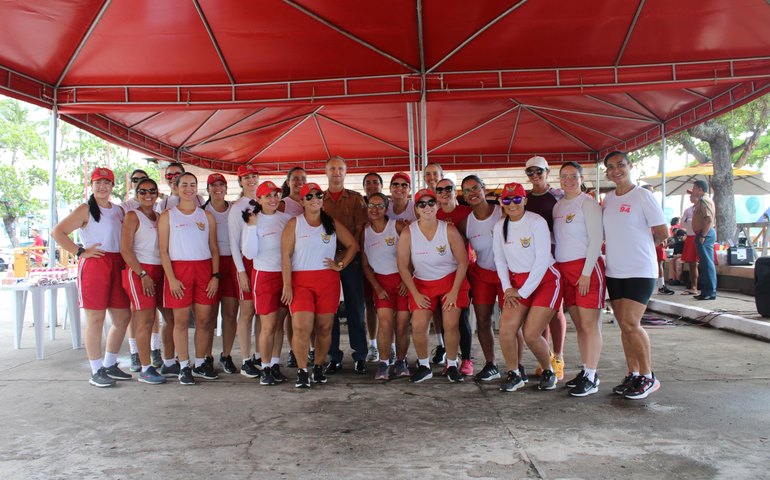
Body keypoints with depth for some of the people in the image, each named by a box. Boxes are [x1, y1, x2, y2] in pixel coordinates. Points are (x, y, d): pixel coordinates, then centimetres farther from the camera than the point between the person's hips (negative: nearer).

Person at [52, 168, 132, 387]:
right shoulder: (85, 210, -1)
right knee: (95, 319, -4)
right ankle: (96, 371, 5)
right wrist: (80, 252, -12)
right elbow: (57, 232, -8)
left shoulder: (119, 210, 17)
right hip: (93, 264, -6)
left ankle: (110, 365, 23)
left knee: (122, 317, 9)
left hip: (117, 266, 7)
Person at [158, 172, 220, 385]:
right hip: (179, 269, -2)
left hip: (204, 269, 3)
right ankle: (184, 366, 11)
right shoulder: (167, 216, 4)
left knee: (204, 319, 4)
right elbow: (163, 250, -1)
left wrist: (215, 275, 0)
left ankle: (200, 364, 17)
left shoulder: (206, 215, 11)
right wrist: (171, 278, -10)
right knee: (181, 320, 1)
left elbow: (214, 248, 10)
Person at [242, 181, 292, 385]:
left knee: (279, 323, 9)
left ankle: (275, 366, 20)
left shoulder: (286, 218, 4)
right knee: (268, 325, -3)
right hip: (264, 276, -4)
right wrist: (252, 226, -18)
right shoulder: (254, 221, -6)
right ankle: (266, 368, 12)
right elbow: (250, 253, -13)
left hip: (286, 274, 4)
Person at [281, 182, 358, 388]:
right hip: (301, 281, -2)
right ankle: (302, 371, 1)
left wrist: (341, 264, 3)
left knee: (325, 327, 4)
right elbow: (286, 256, -3)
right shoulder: (294, 224, 4)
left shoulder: (332, 224, 11)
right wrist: (287, 285, -11)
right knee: (301, 327, -13)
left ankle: (319, 367, 21)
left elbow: (353, 245, 16)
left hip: (328, 281, 2)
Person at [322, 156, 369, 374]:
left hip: (351, 258, -1)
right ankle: (334, 357, 12)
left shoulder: (356, 198, 8)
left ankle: (360, 356, 10)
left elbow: (361, 229, 0)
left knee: (355, 307, 1)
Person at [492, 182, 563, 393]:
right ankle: (513, 374, 9)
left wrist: (523, 292, -14)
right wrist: (507, 288, -2)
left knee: (531, 334, -12)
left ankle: (548, 371, 17)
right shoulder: (500, 227, 3)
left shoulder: (537, 222, -14)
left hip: (544, 280, -4)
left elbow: (542, 261, -16)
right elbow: (499, 259, 10)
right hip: (517, 281, 5)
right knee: (506, 329, -12)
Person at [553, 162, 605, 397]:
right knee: (579, 324, 11)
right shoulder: (558, 206, 14)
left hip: (587, 267, -7)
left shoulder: (587, 203, -6)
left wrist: (586, 272, -16)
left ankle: (591, 378, -1)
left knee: (590, 323, -5)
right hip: (563, 268, 7)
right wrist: (557, 268, 8)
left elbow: (596, 239, -11)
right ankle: (585, 370, 19)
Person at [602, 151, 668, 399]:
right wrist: (622, 247, 7)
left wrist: (639, 246, 6)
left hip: (640, 271, -6)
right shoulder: (608, 199, 9)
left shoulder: (643, 196, -8)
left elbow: (662, 233, -5)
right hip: (614, 272, 6)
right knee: (624, 325, 9)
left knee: (630, 323, -12)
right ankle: (633, 374, 20)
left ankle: (648, 376, 4)